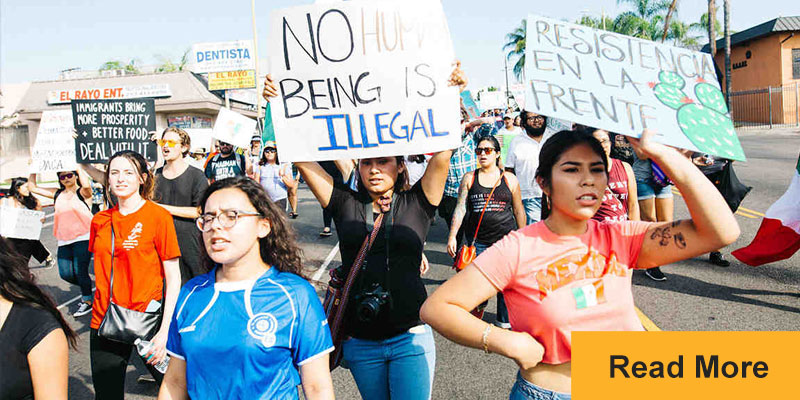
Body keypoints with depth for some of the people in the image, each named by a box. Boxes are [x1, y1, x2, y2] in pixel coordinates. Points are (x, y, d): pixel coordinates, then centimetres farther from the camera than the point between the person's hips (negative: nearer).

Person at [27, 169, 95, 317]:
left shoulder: (82, 193, -3)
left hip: (83, 238, -6)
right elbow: (32, 187, 15)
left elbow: (86, 185, -27)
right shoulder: (57, 194, 13)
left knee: (80, 271, -4)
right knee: (65, 273, 3)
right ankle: (87, 287, 30)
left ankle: (87, 300, 16)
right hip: (64, 241, 6)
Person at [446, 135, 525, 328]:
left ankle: (504, 322, 19)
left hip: (506, 239, 0)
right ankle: (478, 305, 30)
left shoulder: (509, 179, 6)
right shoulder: (469, 178, 6)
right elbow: (460, 209, 3)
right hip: (478, 240, 0)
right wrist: (452, 236, -4)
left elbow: (519, 211, 11)